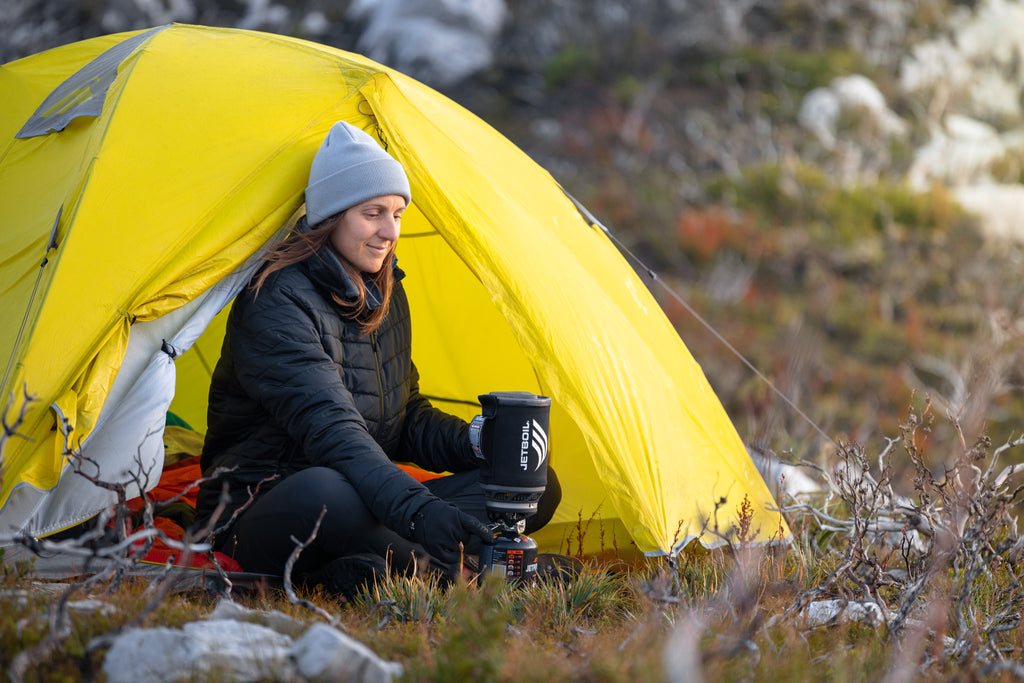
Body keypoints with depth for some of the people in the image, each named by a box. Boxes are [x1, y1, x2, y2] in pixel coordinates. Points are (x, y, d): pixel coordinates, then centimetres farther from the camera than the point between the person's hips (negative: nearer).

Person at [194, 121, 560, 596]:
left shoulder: (386, 296, 11)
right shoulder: (277, 302, -17)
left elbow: (406, 419, 18)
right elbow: (327, 427, -30)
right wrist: (415, 508, -43)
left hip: (363, 504, 9)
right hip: (261, 515, -9)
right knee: (325, 492, -46)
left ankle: (372, 566, -25)